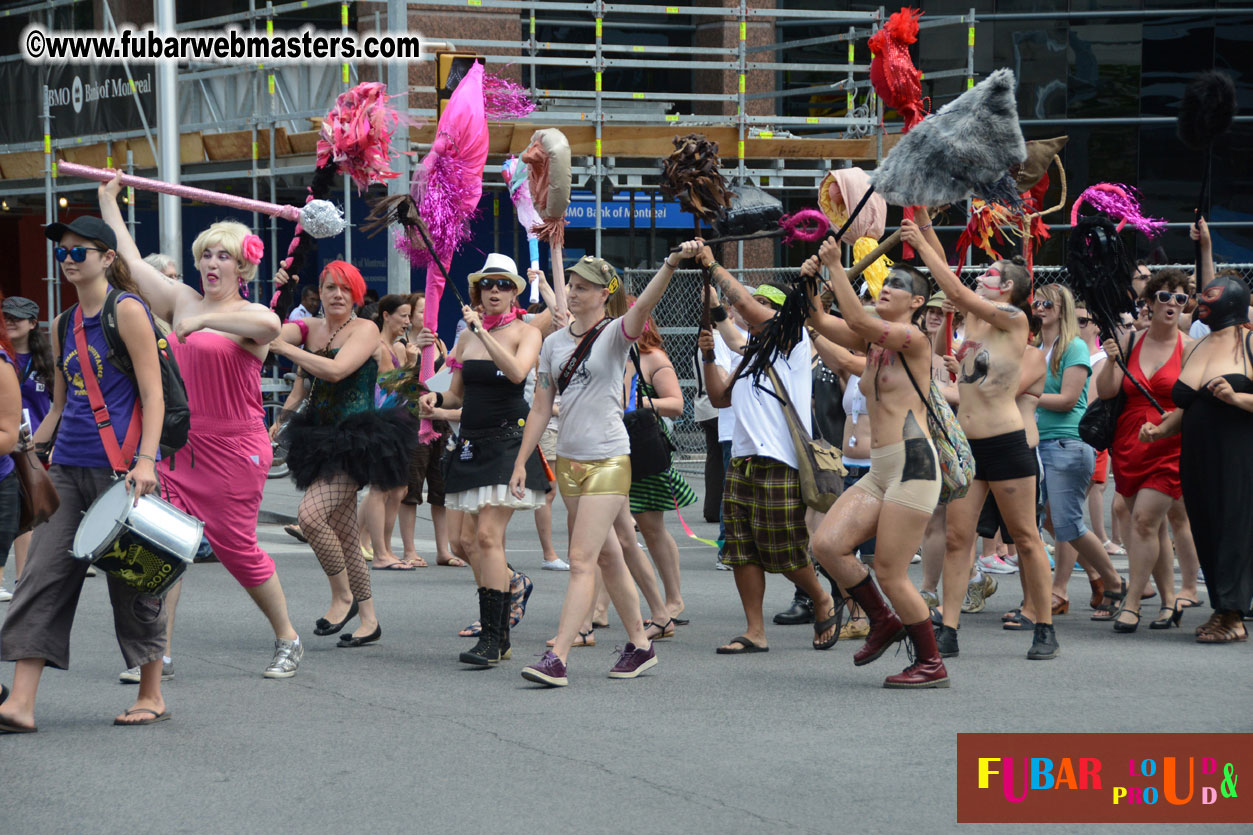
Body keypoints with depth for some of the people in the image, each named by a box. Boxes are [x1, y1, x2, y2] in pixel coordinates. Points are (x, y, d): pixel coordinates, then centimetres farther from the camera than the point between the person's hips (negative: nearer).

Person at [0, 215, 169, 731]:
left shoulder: (127, 311, -6)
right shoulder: (64, 326, 15)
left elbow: (153, 394, -10)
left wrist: (145, 460, -20)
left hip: (118, 465, -7)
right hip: (67, 467, 7)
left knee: (132, 580, 2)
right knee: (42, 576, -2)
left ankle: (152, 697, 15)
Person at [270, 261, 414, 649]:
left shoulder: (365, 330, -7)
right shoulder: (310, 328, 9)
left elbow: (335, 370, -23)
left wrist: (282, 347, -20)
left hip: (355, 441, -7)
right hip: (322, 438, 7)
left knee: (311, 514, -22)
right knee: (345, 535, 10)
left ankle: (343, 595, -5)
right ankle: (369, 619, 19)